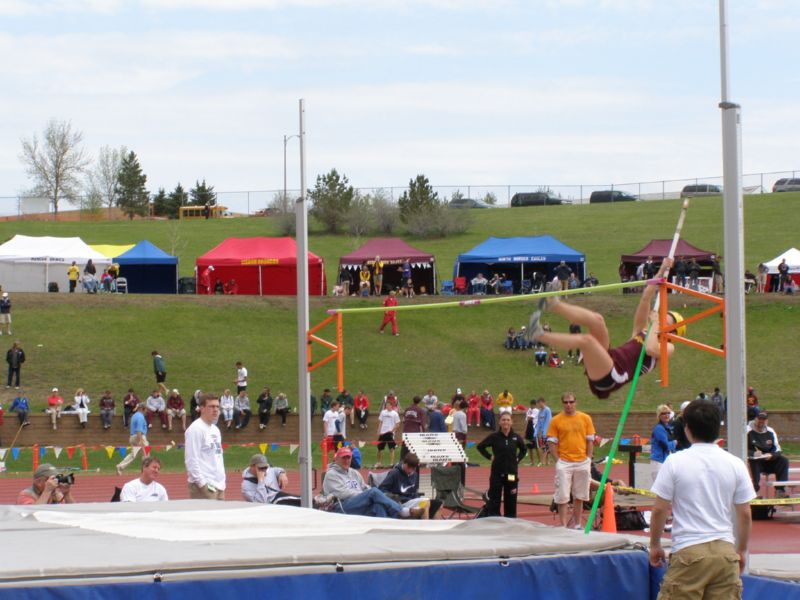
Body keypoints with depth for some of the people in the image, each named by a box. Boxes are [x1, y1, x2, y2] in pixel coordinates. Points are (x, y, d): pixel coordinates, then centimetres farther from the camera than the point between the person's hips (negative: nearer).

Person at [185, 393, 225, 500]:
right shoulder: (195, 429, -10)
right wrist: (202, 483, -18)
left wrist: (222, 481, 16)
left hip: (219, 485, 9)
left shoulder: (215, 430, 18)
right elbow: (191, 459, -16)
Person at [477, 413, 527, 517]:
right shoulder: (494, 437, -4)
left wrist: (517, 459, 6)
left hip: (512, 473, 2)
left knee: (511, 501, 6)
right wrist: (490, 456, -1)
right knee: (494, 499, -1)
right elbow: (480, 446, 6)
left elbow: (523, 450, 19)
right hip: (497, 472, -2)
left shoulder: (516, 437, 1)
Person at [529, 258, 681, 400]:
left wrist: (655, 324, -3)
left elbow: (650, 349, -17)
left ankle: (540, 335, -27)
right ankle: (553, 304, -17)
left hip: (612, 377, -8)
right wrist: (661, 271, 16)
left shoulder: (667, 348, 8)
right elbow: (645, 298, 21)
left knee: (586, 340, -31)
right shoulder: (641, 331, 27)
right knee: (596, 320, -7)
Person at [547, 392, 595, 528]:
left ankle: (577, 525, 18)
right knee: (562, 496, -6)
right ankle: (563, 526, -3)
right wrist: (557, 459, -7)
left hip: (582, 462, 2)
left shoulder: (585, 418, 6)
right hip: (564, 463, -2)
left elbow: (590, 440, 9)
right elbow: (552, 442, 1)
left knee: (579, 496, 9)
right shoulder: (556, 420, 0)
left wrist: (589, 458, 2)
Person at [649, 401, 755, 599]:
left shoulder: (675, 462, -5)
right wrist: (741, 550, 21)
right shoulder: (735, 464, 4)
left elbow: (660, 509, -3)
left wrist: (655, 545, 11)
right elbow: (745, 514, 8)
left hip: (688, 552, -3)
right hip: (726, 552, 3)